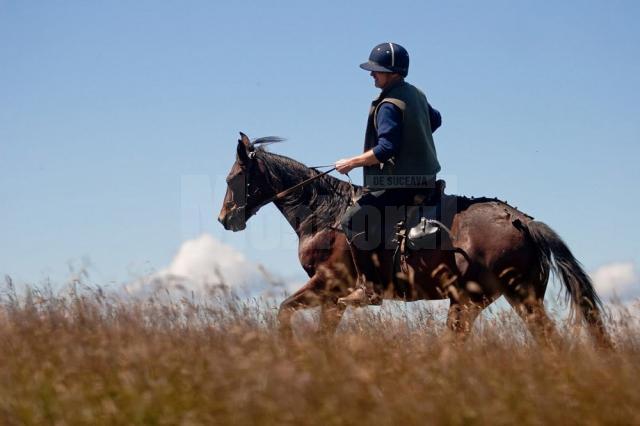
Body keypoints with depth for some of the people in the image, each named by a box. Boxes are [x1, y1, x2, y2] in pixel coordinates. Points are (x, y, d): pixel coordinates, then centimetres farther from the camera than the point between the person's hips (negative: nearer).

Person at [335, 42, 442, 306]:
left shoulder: (389, 104, -18)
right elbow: (435, 120, 30)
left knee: (353, 219, -11)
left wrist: (352, 163, -16)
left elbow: (385, 149, -25)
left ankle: (371, 288, -16)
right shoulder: (416, 95, 11)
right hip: (423, 179, 11)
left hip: (400, 184, -11)